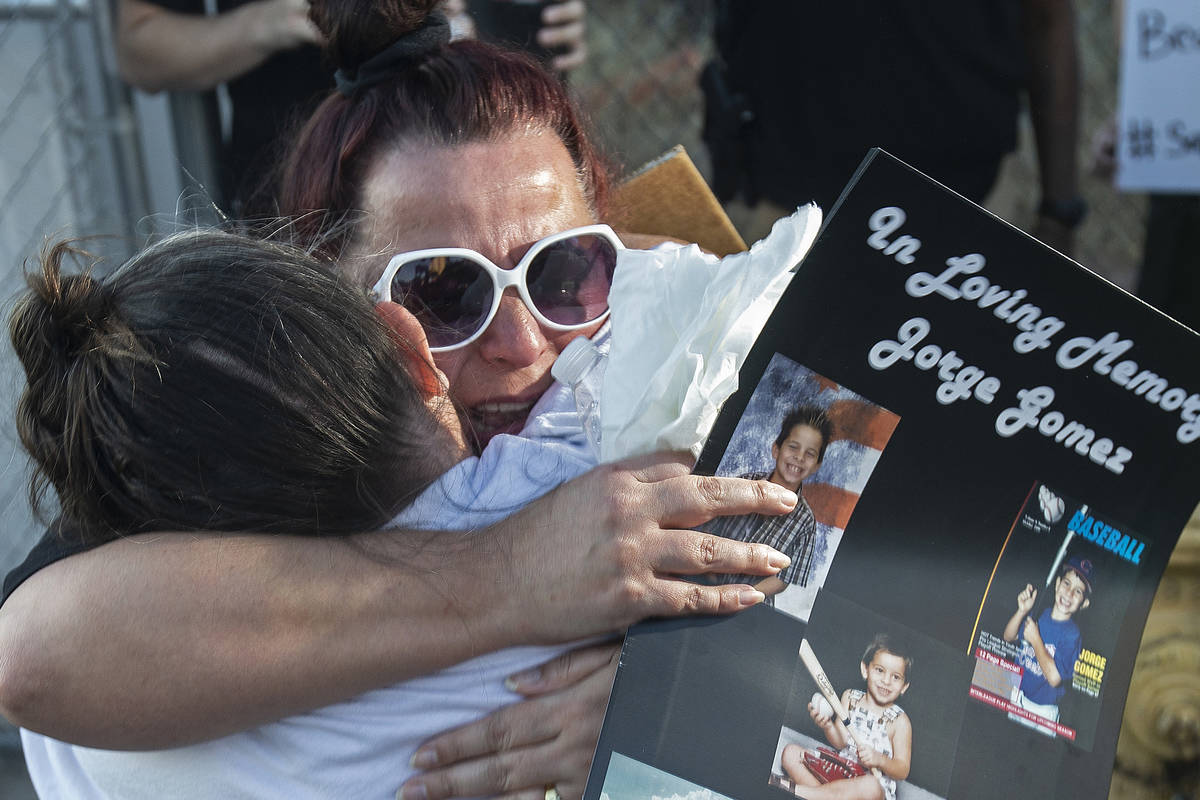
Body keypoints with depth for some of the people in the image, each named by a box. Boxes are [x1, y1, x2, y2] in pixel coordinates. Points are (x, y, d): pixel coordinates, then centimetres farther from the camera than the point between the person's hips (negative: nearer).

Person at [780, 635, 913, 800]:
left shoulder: (899, 721, -2)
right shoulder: (850, 698, 9)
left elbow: (903, 772, -5)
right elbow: (840, 742, 1)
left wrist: (879, 760, -25)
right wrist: (828, 727, -20)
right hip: (839, 772, 5)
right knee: (790, 752, -9)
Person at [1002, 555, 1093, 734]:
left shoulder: (1072, 634, -20)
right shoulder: (1038, 613, -4)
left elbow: (1055, 678, -26)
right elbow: (1008, 636, 5)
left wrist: (1035, 640, -21)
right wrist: (1022, 611, -11)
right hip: (1016, 694, 5)